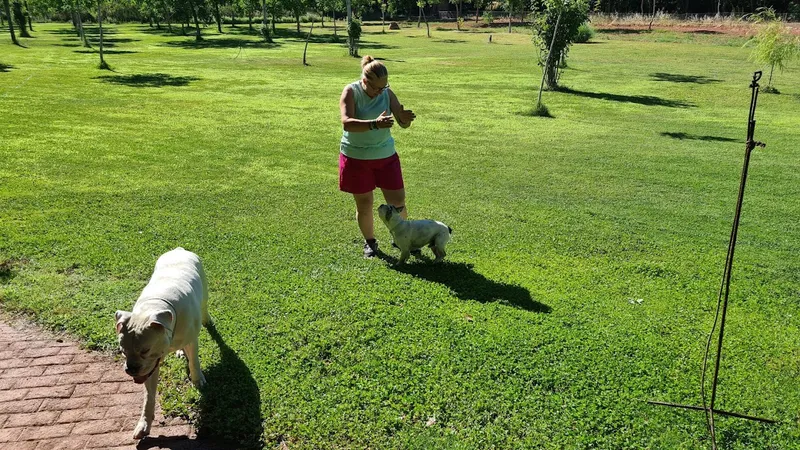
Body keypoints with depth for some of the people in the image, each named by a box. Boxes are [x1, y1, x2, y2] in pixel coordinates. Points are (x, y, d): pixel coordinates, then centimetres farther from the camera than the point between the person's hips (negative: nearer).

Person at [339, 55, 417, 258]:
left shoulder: (387, 94, -4)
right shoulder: (351, 92, -14)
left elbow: (403, 124, -4)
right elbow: (346, 122, -29)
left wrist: (406, 118, -29)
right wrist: (375, 124, -44)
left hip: (385, 155, 3)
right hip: (356, 157, -3)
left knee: (397, 201, 4)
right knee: (364, 204, 7)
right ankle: (370, 242, 29)